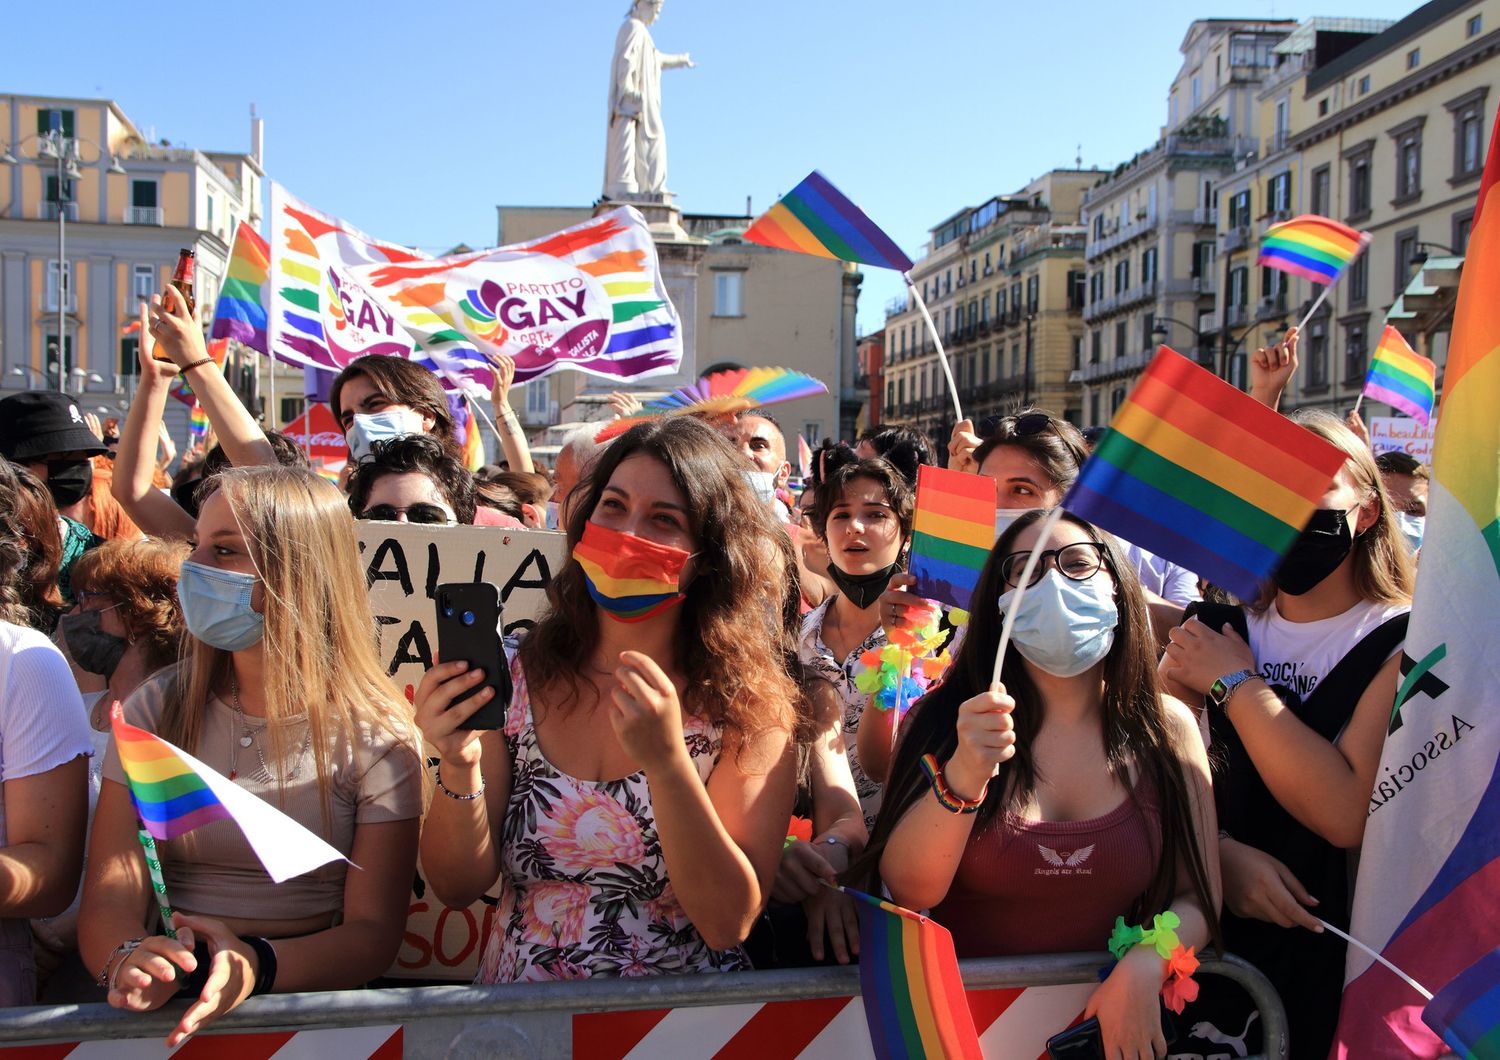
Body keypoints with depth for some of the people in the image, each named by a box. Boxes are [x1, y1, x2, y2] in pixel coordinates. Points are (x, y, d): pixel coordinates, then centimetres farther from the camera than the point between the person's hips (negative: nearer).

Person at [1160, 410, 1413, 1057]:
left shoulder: (1403, 645, -11)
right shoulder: (1213, 628, 2)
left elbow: (1349, 815, -24)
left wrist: (1235, 683, -18)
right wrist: (1219, 852, -21)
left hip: (1327, 960, -3)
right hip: (1201, 936, 3)